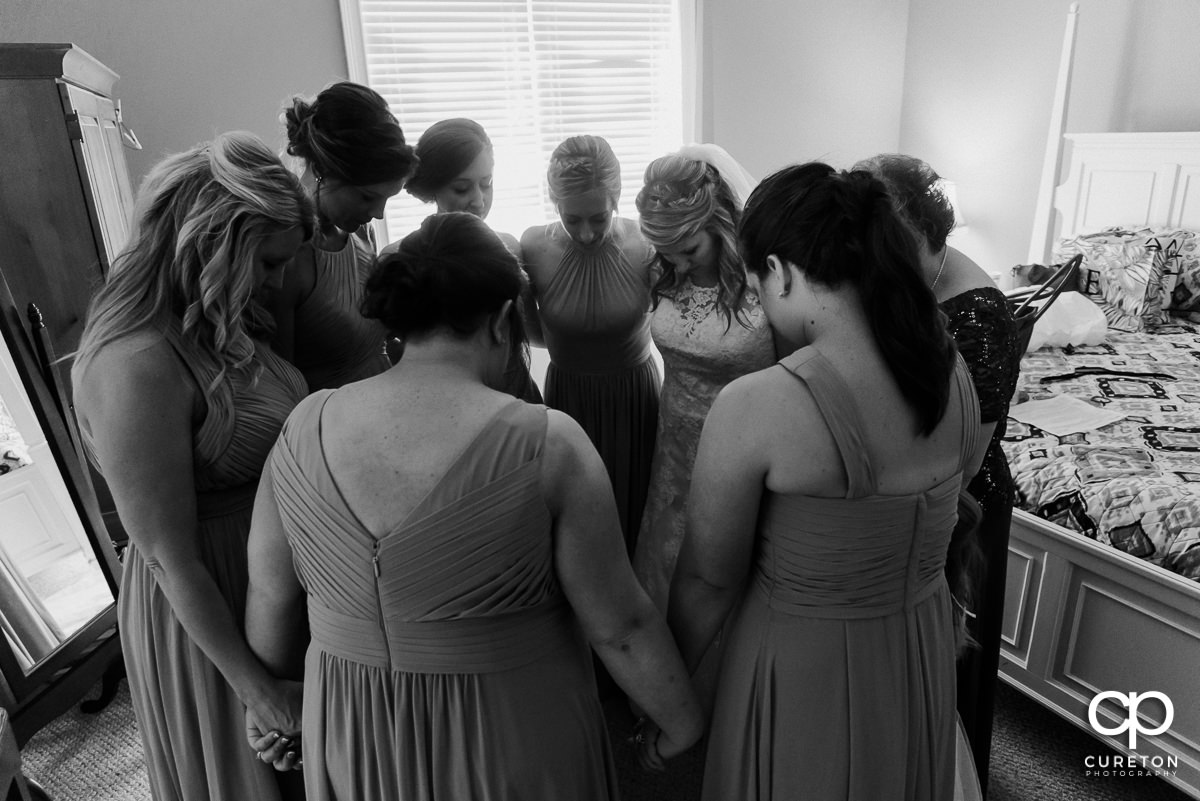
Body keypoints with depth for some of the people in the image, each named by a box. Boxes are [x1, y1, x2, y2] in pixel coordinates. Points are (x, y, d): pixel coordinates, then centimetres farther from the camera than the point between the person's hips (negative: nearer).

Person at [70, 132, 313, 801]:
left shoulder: (220, 321, -3)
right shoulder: (138, 366, -28)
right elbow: (171, 559, -24)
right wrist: (256, 686, -16)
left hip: (274, 565, 7)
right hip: (205, 603, -7)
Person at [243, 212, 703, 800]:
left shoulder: (303, 431, -12)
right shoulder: (547, 447, -24)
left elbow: (268, 604, -2)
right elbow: (619, 627, -17)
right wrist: (682, 723, 0)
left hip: (353, 748, 4)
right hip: (510, 746, -3)